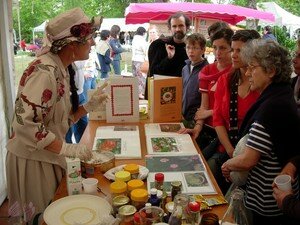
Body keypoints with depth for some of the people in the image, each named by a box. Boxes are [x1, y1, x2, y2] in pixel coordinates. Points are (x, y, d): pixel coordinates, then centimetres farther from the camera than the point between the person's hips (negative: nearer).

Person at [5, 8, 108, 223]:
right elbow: (25, 124, -30)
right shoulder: (44, 71, -23)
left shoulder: (61, 70, 4)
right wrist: (68, 149, -25)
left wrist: (90, 106, -3)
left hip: (50, 158, 8)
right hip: (32, 159, -8)